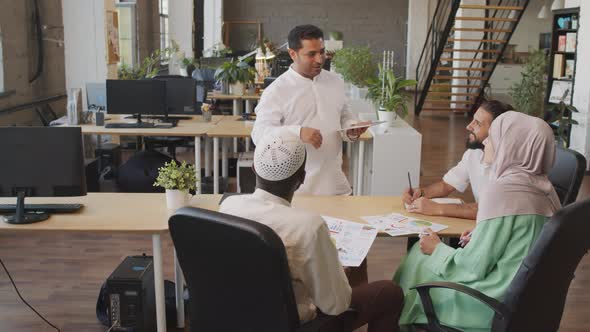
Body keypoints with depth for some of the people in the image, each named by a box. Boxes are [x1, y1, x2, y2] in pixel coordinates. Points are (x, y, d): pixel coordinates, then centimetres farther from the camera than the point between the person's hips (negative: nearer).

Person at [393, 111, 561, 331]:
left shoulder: (502, 191, -24)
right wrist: (478, 237, 10)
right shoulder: (542, 187, 1)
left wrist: (438, 249, -2)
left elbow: (473, 268, -19)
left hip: (495, 303, -8)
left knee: (417, 264, 11)